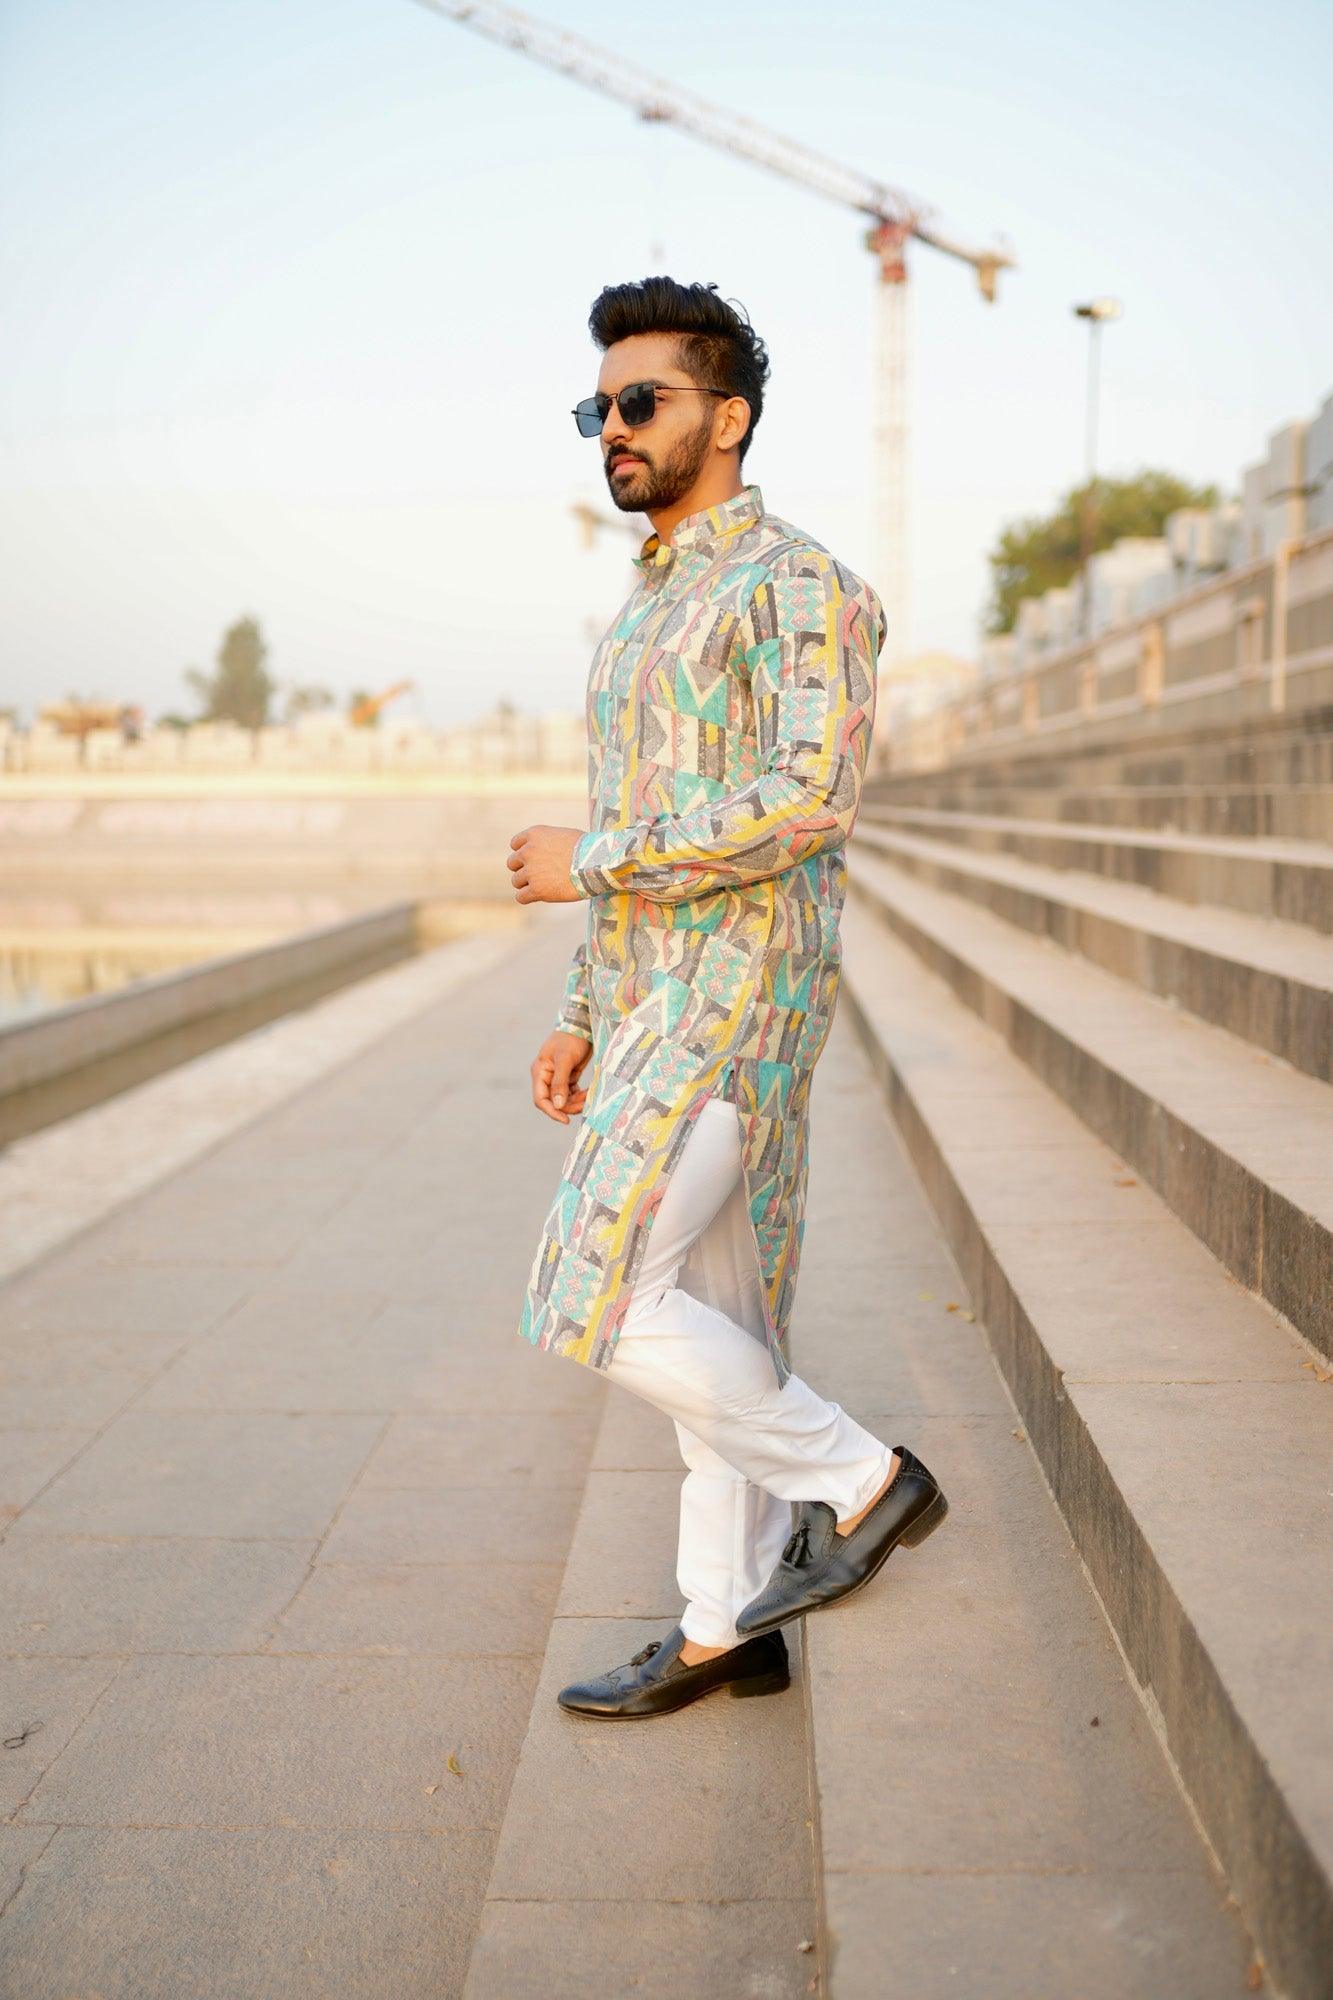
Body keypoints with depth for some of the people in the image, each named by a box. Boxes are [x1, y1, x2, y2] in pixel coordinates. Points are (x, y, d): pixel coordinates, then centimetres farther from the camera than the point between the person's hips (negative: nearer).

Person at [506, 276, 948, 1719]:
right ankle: (724, 1632, 20)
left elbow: (808, 804, -23)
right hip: (655, 1006, 9)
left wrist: (583, 861, -16)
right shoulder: (647, 614, 20)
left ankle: (858, 1477, 5)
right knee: (709, 1313, 11)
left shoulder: (800, 584, -9)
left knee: (602, 1300, -12)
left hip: (739, 1005, -9)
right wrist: (579, 1019, 18)